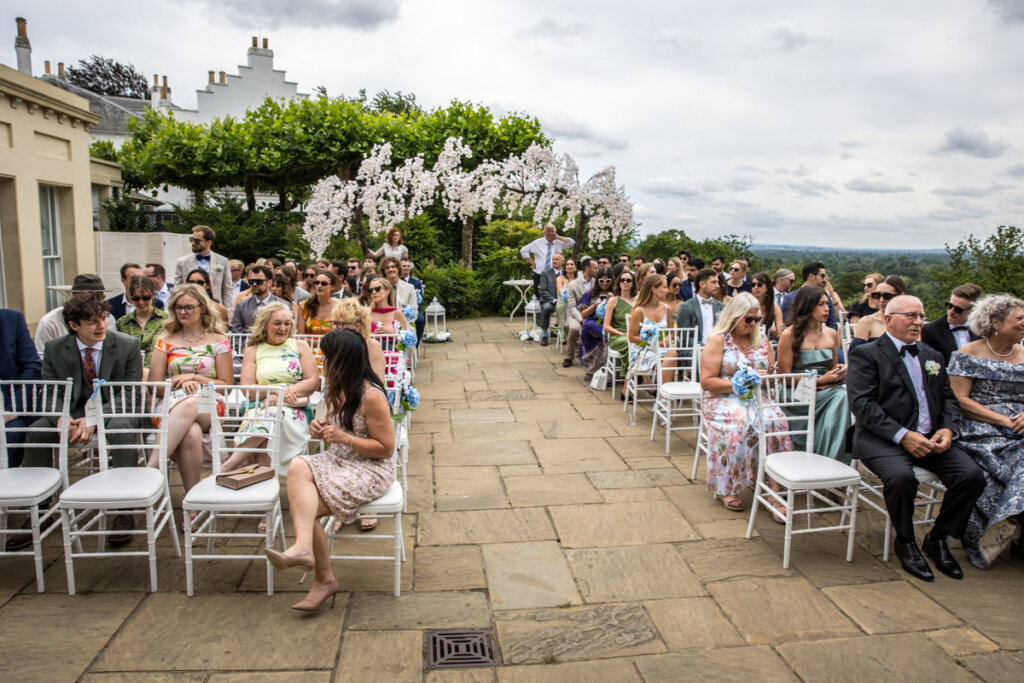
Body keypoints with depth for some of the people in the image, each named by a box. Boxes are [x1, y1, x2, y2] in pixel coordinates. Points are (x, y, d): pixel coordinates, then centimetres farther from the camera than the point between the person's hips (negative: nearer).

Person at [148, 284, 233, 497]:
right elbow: (154, 384, 13)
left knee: (189, 405, -41)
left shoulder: (218, 342, 13)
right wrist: (179, 382, -7)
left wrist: (195, 378, -4)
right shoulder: (166, 341, 19)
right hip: (171, 404, 1)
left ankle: (150, 469, -43)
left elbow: (227, 384, 9)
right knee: (191, 434, -38)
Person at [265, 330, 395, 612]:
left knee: (302, 506, -21)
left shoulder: (371, 396, -17)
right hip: (337, 461, 8)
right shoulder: (337, 390, 10)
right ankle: (303, 547, -35)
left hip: (370, 471, -8)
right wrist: (321, 430, 0)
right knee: (298, 466, -25)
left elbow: (386, 448, -16)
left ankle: (323, 579, -12)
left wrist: (344, 438, -22)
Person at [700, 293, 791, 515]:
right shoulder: (718, 340, -1)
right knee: (740, 424, -35)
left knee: (775, 422, -28)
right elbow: (706, 382, -8)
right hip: (723, 400, -4)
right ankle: (727, 488, -21)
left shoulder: (762, 340, 16)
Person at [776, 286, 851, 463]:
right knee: (839, 397, -30)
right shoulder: (790, 335, -4)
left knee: (842, 396, -29)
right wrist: (819, 380, -12)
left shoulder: (832, 334, 14)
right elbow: (785, 376, -7)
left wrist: (840, 372, 1)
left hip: (827, 390, 5)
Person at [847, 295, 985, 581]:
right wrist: (903, 435, -20)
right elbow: (862, 404, -11)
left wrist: (947, 428, -3)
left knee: (972, 475, -18)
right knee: (900, 476, -34)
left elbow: (949, 399, 19)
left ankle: (937, 538, 6)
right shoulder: (866, 354, 0)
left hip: (930, 439, 6)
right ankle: (905, 542, -4)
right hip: (883, 439, -6)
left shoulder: (932, 356, 22)